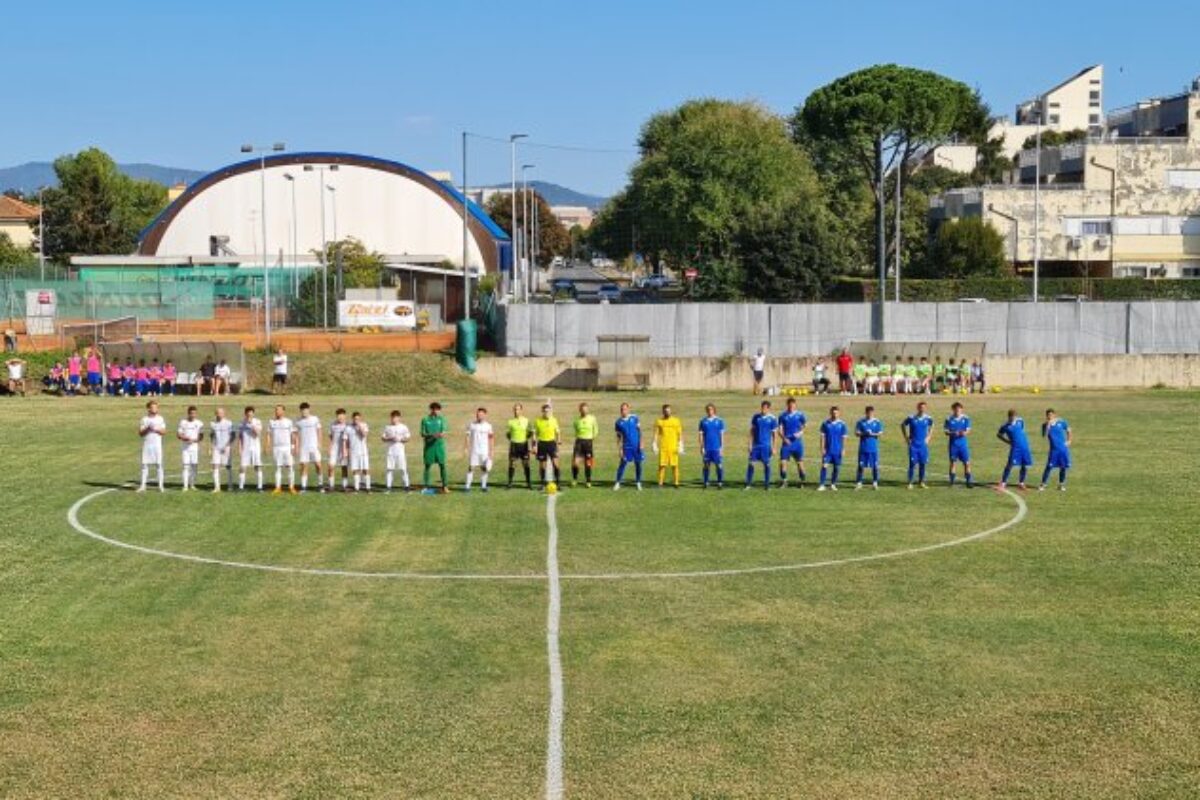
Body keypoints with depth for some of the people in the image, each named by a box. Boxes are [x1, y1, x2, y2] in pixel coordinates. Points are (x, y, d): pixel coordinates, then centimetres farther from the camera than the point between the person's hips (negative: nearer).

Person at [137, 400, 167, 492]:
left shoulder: (160, 419, 6)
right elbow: (140, 433, 2)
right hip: (146, 445, 1)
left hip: (157, 444, -1)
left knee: (159, 465, -3)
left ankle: (161, 485, 1)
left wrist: (155, 429, -16)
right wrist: (147, 429, -14)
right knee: (145, 465, 0)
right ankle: (143, 485, 4)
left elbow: (163, 431, 0)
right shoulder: (144, 419, 6)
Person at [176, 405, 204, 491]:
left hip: (195, 447, 1)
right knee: (186, 466, -6)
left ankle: (192, 484, 13)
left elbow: (201, 436, 4)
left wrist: (195, 440, -16)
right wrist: (185, 438, -16)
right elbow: (178, 435, 4)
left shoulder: (199, 423, 4)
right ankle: (185, 485, -6)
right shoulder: (183, 422, 4)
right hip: (186, 447, -1)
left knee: (194, 466, 1)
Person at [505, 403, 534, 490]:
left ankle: (528, 483, 8)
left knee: (526, 464, 1)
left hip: (524, 444, 0)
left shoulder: (526, 420, 1)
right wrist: (512, 439, 1)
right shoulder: (511, 421, 1)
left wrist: (526, 437, -5)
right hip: (514, 445, 0)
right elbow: (507, 433, 10)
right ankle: (510, 483, 7)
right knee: (512, 464, 1)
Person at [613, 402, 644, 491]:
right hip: (626, 446, 0)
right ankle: (617, 483, 4)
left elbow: (639, 431, 3)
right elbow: (619, 437, 5)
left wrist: (641, 444, -3)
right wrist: (620, 449, 0)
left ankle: (639, 483, 16)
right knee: (623, 463, -4)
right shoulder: (618, 422, 1)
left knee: (638, 464, 5)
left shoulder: (634, 418, 0)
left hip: (636, 446, 0)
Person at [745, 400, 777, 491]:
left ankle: (767, 484, 13)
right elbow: (752, 431, 7)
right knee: (751, 463, -3)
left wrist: (773, 447, -2)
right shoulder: (756, 417, 2)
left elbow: (774, 434, 0)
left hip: (766, 445, -2)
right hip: (756, 445, 2)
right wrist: (750, 444, 1)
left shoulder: (772, 419, -4)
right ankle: (748, 484, 2)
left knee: (767, 464, 3)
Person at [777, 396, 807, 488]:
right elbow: (780, 430, 3)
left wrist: (800, 433, -12)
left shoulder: (800, 415, 2)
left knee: (800, 462, 3)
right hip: (786, 442, 0)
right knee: (783, 462, -7)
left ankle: (802, 482, 16)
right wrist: (784, 438, -14)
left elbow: (805, 426, 7)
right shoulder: (783, 416, 3)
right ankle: (783, 481, 6)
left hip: (797, 442, 0)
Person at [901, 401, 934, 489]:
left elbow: (931, 427, 20)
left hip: (923, 444, 2)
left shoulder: (928, 418, -2)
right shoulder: (911, 418, -8)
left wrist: (928, 437, 9)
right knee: (912, 463, -6)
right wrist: (906, 437, 3)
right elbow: (902, 425, 8)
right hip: (913, 445, -2)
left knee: (923, 463, 4)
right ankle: (910, 483, 2)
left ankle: (922, 482, 16)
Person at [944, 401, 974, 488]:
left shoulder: (966, 418, 0)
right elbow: (946, 432, -1)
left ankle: (969, 481, 3)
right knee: (953, 462, 5)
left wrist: (964, 433, -20)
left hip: (963, 444, 1)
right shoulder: (949, 419, -2)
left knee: (967, 462, -3)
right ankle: (952, 481, 15)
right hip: (953, 444, -1)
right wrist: (953, 433, -20)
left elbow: (968, 430, 2)